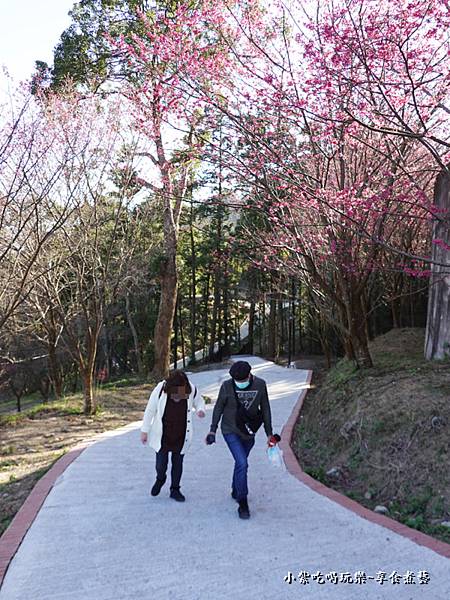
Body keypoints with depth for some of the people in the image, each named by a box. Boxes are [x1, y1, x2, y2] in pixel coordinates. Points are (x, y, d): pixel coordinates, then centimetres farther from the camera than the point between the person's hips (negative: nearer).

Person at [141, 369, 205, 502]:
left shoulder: (192, 390, -16)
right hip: (162, 436, -1)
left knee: (178, 464, 12)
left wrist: (200, 410, -18)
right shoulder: (160, 390, -20)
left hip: (181, 437, 1)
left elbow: (199, 401, 6)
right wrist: (144, 431, -3)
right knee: (161, 465, 3)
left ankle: (175, 490, 33)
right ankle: (160, 480, 38)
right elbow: (150, 410, -8)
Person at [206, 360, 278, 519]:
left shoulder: (260, 385, -9)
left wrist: (269, 433, 5)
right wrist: (212, 430, 1)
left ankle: (236, 491, 40)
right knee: (242, 463, -14)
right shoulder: (227, 386, -14)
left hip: (249, 432, 3)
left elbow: (265, 409, 2)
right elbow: (218, 408, -1)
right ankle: (243, 504, -6)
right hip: (230, 431, -3)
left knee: (241, 462, 17)